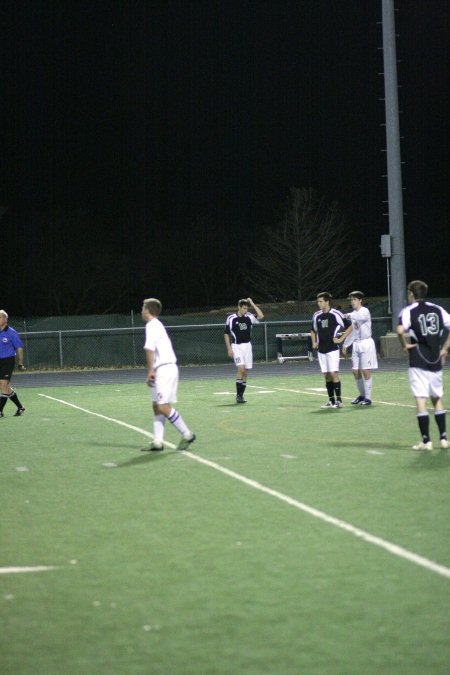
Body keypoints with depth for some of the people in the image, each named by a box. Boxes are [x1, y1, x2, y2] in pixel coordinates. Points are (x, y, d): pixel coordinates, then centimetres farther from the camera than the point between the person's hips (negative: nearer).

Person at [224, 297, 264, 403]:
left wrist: (252, 304, -8)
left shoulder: (249, 317, 4)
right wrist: (229, 349, -6)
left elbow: (261, 316, -10)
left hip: (247, 346, 4)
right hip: (236, 346, -4)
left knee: (245, 372, 4)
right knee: (241, 368, -20)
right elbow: (226, 334, 0)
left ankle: (241, 395, 12)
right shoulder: (231, 319, -5)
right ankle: (238, 395, -14)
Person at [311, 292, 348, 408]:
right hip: (321, 350, 6)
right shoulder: (316, 315, 9)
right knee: (327, 375, 7)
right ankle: (331, 400, 12)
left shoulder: (335, 314, -8)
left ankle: (339, 400, -8)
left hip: (333, 348, -6)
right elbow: (313, 330, 26)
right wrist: (314, 342, 13)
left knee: (333, 373, -11)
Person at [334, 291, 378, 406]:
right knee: (355, 371, 6)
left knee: (366, 370, -8)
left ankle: (368, 398, -4)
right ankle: (362, 395, 19)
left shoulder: (364, 311, -8)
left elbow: (362, 317, -34)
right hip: (356, 344, 7)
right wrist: (345, 344, 20)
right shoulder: (353, 314, 15)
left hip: (366, 343, -7)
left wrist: (350, 315, -46)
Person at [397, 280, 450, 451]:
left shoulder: (409, 311, -5)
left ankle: (426, 441, -6)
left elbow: (400, 330, -23)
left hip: (418, 362, -4)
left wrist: (405, 345, -7)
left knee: (421, 399, -3)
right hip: (436, 360, 5)